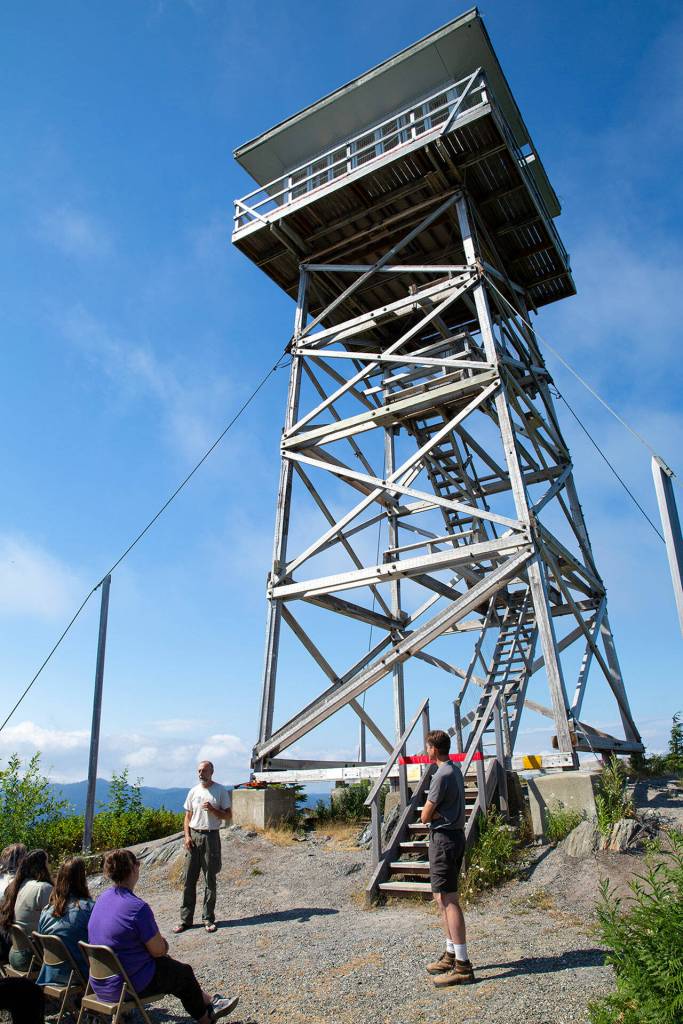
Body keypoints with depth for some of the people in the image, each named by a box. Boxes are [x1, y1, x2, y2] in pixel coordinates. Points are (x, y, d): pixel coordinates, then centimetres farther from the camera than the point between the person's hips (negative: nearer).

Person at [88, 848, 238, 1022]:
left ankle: (208, 1002, 41)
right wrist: (162, 942, 5)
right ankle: (204, 1016, 41)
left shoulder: (102, 899, 0)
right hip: (129, 987, -8)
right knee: (184, 972, 16)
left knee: (167, 963, 26)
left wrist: (157, 939, 9)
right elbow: (159, 950, -17)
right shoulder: (138, 907, -28)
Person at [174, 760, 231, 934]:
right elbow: (188, 816, 11)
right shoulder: (194, 791, 7)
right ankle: (185, 919, 14)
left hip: (211, 836, -3)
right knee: (189, 879, 5)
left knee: (210, 880, 5)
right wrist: (187, 836, -2)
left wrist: (212, 809, -17)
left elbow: (228, 816, -2)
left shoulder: (221, 791, -3)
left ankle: (208, 918, 16)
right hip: (193, 836, 3)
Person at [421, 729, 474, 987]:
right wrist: (437, 812, -5)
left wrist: (430, 813, 2)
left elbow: (425, 816, -16)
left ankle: (463, 966, -3)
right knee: (443, 899, 18)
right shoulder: (456, 771, 11)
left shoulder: (441, 776, -19)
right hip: (455, 834, 10)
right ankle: (451, 955, 27)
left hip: (443, 838, -10)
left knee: (448, 901, -7)